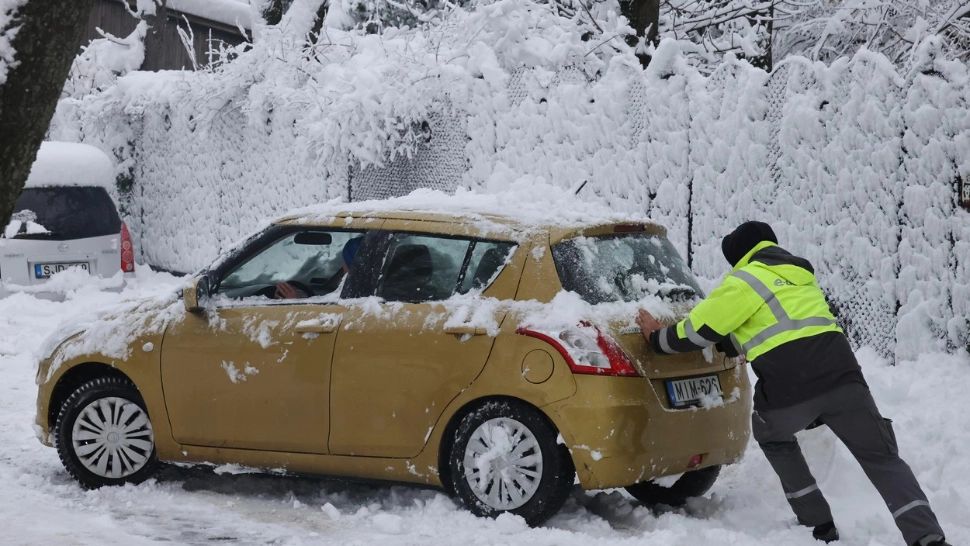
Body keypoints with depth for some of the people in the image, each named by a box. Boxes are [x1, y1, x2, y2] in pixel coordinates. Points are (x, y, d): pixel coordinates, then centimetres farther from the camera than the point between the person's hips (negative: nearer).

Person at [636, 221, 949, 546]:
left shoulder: (746, 281, 6)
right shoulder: (799, 275, 29)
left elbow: (700, 330, 8)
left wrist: (657, 337, 25)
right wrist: (723, 344, 45)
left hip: (788, 390, -4)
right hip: (841, 375, 5)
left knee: (773, 438, 28)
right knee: (882, 459, 9)